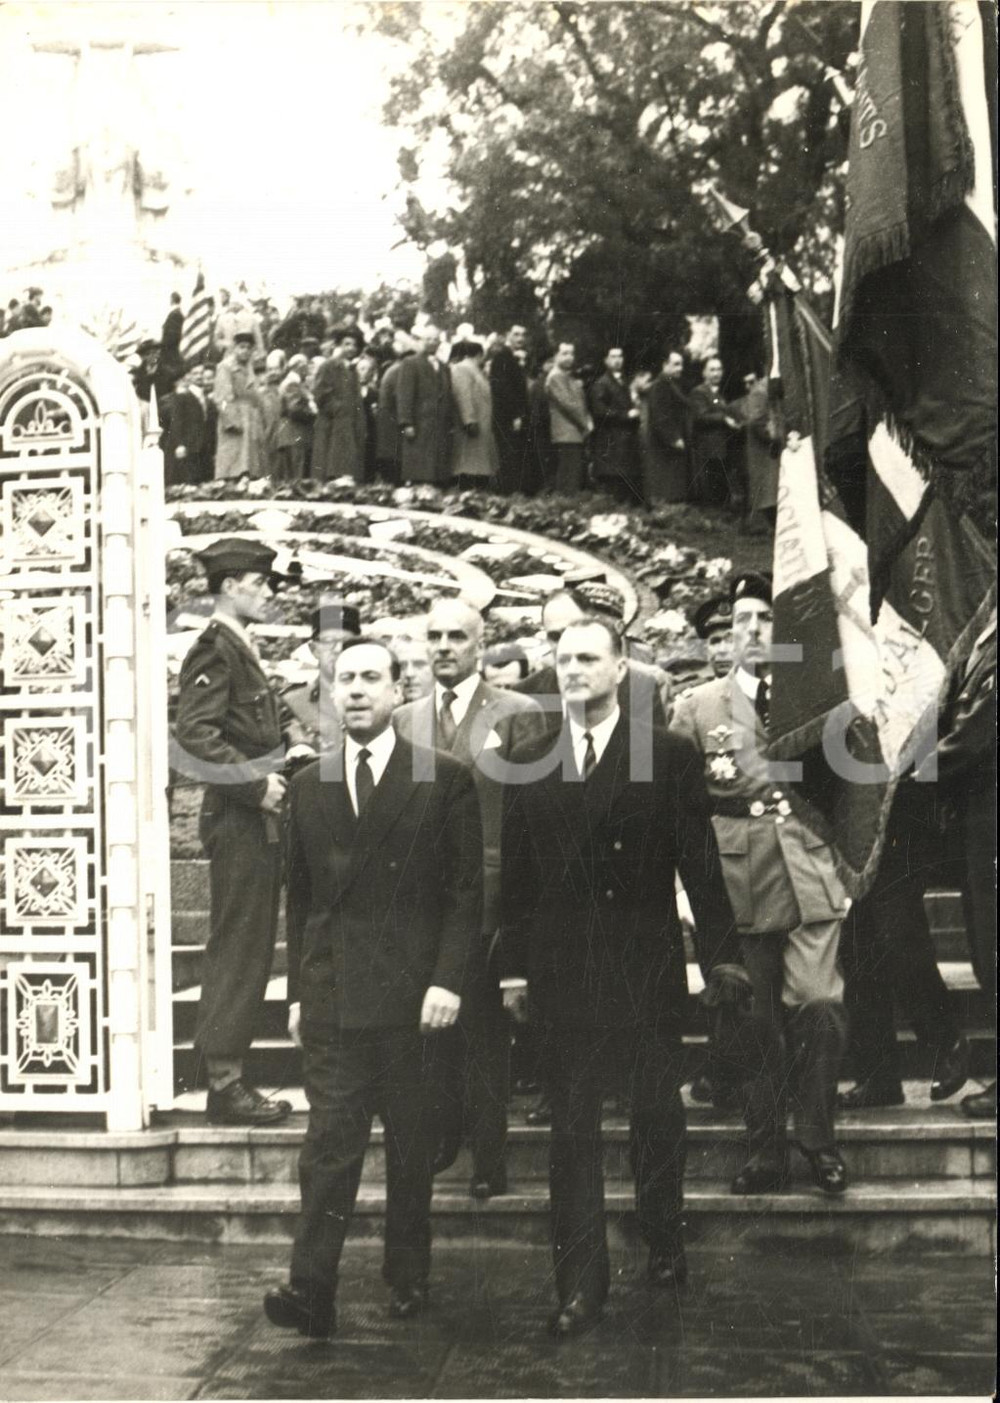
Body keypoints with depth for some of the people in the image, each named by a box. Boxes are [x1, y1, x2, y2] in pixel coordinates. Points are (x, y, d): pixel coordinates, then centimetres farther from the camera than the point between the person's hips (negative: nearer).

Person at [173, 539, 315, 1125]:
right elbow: (196, 736, -23)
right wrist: (257, 783, -21)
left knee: (251, 950, 13)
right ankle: (225, 1083, 2)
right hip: (236, 820, -10)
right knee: (237, 950, -5)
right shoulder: (214, 650, -13)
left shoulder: (244, 651, 16)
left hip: (258, 819, 10)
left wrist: (291, 743, 4)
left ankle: (230, 1077, 21)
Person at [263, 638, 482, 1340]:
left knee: (411, 1145, 8)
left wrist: (448, 980, -11)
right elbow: (300, 898, 14)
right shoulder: (309, 786, 11)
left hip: (412, 994, -2)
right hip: (331, 997, 2)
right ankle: (311, 1292, -5)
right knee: (330, 1143, -4)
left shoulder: (446, 779, 0)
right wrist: (298, 989, 10)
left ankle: (408, 1278, 22)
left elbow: (466, 892, -3)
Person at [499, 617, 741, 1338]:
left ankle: (664, 1242, 32)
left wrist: (724, 951, -2)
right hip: (565, 972, 1)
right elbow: (516, 873, 6)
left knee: (657, 1112, 11)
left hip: (649, 966, -1)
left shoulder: (671, 756, -2)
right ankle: (582, 1281, 8)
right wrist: (514, 965, 2)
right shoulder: (528, 762, 5)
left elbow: (700, 861, -1)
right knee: (572, 1124, 2)